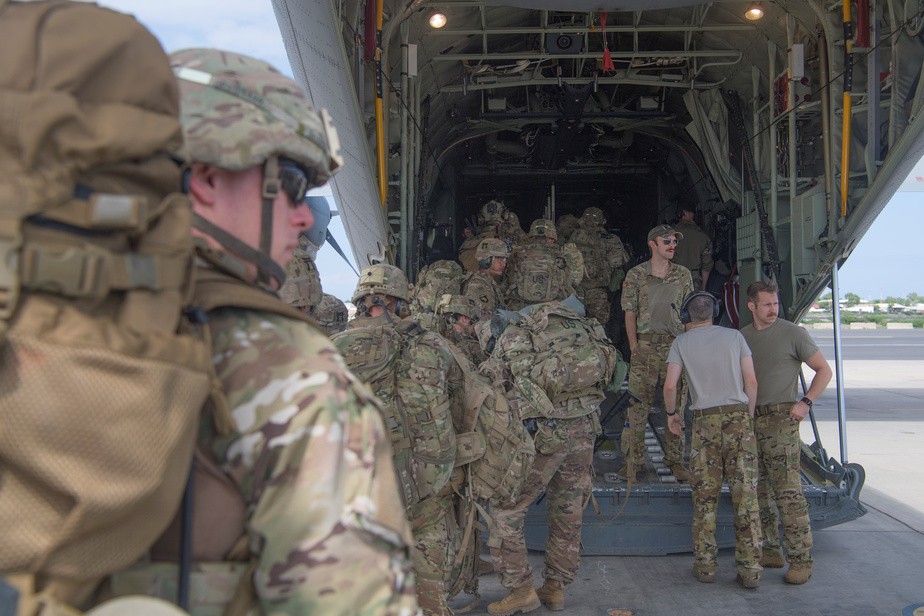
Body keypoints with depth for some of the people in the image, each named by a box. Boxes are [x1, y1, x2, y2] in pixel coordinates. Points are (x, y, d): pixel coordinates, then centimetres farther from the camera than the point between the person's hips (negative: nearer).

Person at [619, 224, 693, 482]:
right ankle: (633, 461, 7)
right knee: (637, 405, -2)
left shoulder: (683, 274, 10)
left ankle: (675, 460, 17)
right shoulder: (635, 275, 2)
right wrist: (634, 348, -3)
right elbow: (630, 314, 2)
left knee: (676, 404, 6)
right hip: (646, 345, -2)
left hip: (676, 344, 2)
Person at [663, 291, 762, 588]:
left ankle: (705, 565, 9)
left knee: (705, 498, 6)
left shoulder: (681, 342, 5)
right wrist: (748, 419, 13)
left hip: (705, 422, -1)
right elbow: (751, 381, 4)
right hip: (738, 418, 1)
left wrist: (671, 412, 15)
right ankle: (750, 569, 4)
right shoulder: (734, 336, 8)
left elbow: (670, 385, -3)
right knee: (745, 497, 2)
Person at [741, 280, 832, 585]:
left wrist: (806, 402, -13)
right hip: (749, 420, 6)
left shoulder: (793, 333, -2)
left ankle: (801, 559, -6)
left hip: (780, 418, -6)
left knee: (788, 489, -11)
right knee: (757, 489, 9)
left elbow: (824, 370, 0)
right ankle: (770, 550, 20)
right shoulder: (742, 336, 12)